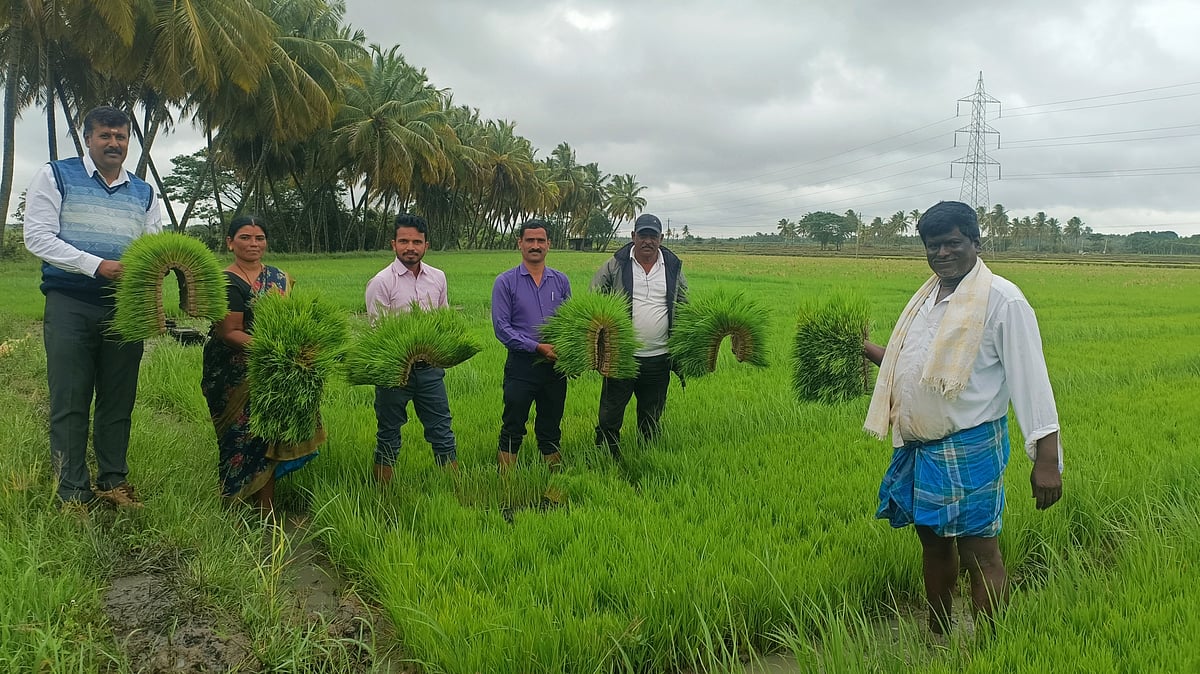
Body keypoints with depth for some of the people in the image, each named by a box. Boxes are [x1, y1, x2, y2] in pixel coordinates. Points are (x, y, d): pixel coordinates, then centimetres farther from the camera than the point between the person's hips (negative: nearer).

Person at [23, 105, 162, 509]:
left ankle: (113, 481, 20)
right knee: (69, 402, -2)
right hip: (70, 306, -4)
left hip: (125, 308, 4)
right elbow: (38, 237, -6)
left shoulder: (143, 193, 16)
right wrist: (97, 265, -17)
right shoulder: (56, 176, 4)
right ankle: (73, 494, 5)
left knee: (118, 400, 9)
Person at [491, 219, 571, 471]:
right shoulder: (506, 282, -2)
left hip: (555, 365, 3)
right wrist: (537, 347, -16)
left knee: (551, 429, 13)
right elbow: (501, 327, -8)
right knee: (513, 428, 2)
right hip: (521, 365, -3)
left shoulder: (561, 281, 9)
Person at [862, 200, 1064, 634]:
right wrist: (865, 349, 13)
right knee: (933, 544, 18)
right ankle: (937, 639, 34)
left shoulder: (1002, 299, -11)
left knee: (979, 556, -1)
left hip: (968, 450, -8)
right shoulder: (927, 297, 12)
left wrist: (1047, 459, -20)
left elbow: (1031, 380, -15)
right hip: (917, 448, 8)